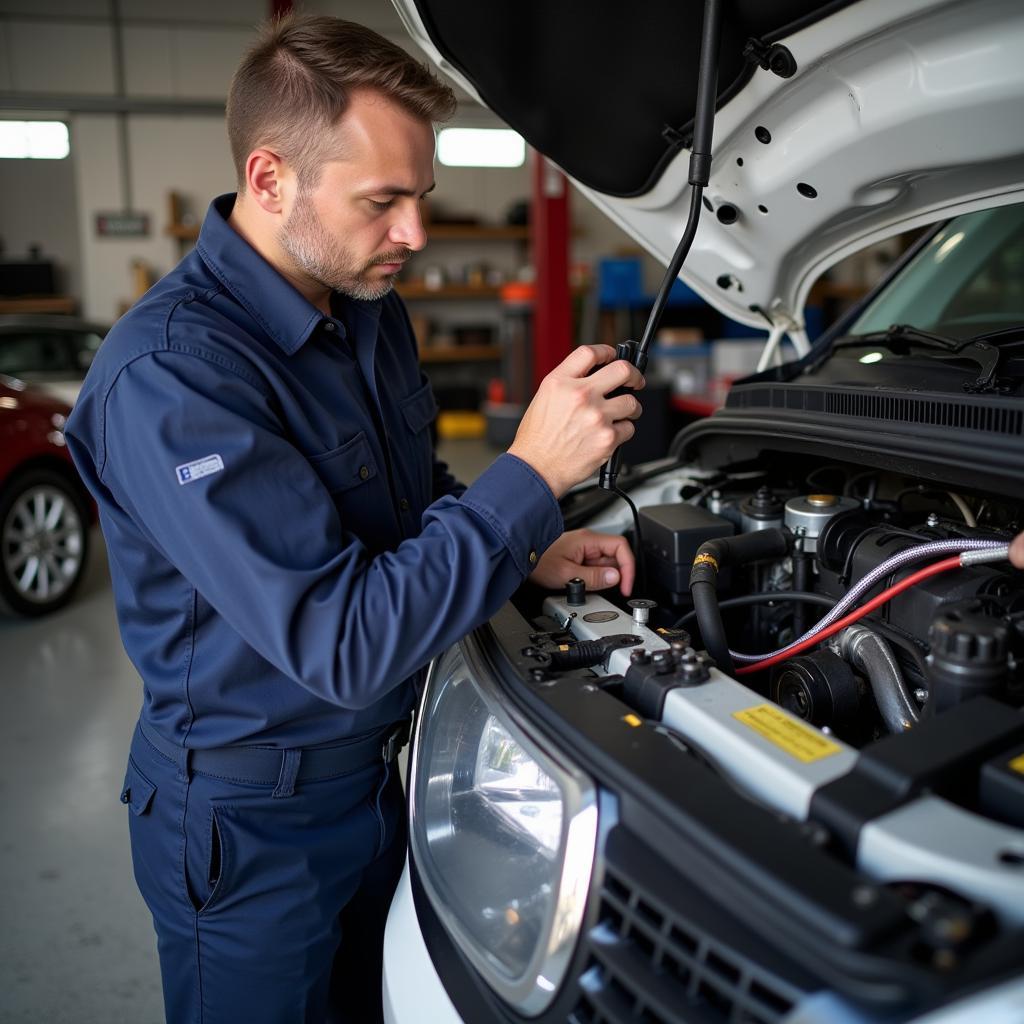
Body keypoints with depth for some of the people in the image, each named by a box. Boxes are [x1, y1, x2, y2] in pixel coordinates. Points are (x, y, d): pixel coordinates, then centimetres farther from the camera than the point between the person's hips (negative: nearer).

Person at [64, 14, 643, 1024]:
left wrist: (532, 555, -3)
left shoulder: (371, 312, -1)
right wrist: (530, 475, -31)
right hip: (253, 824, -7)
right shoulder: (168, 378, -30)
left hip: (386, 771, 8)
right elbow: (346, 646, -33)